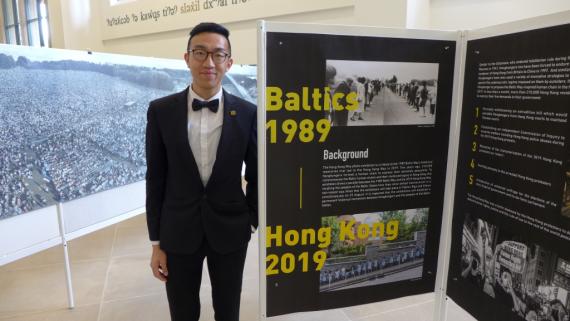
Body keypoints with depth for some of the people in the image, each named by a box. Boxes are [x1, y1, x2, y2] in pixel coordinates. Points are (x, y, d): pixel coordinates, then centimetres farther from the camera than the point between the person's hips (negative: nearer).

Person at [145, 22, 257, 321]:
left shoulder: (248, 113, -7)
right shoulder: (161, 111, -6)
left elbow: (255, 177, 2)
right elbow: (155, 179, -2)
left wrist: (257, 223, 5)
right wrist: (156, 242, 0)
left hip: (230, 231, 0)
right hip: (178, 232, 0)